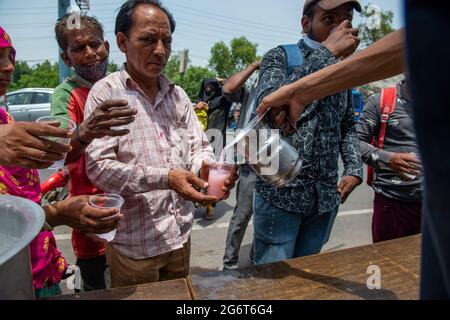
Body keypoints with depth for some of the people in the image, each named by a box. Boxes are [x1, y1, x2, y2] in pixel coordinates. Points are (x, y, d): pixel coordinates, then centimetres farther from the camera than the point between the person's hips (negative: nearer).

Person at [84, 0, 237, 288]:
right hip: (134, 243, -5)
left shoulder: (178, 95, 7)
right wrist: (165, 178, -28)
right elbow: (98, 166, -17)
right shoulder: (106, 93, -10)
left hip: (181, 235, 5)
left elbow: (199, 147, 5)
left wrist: (208, 166, -19)